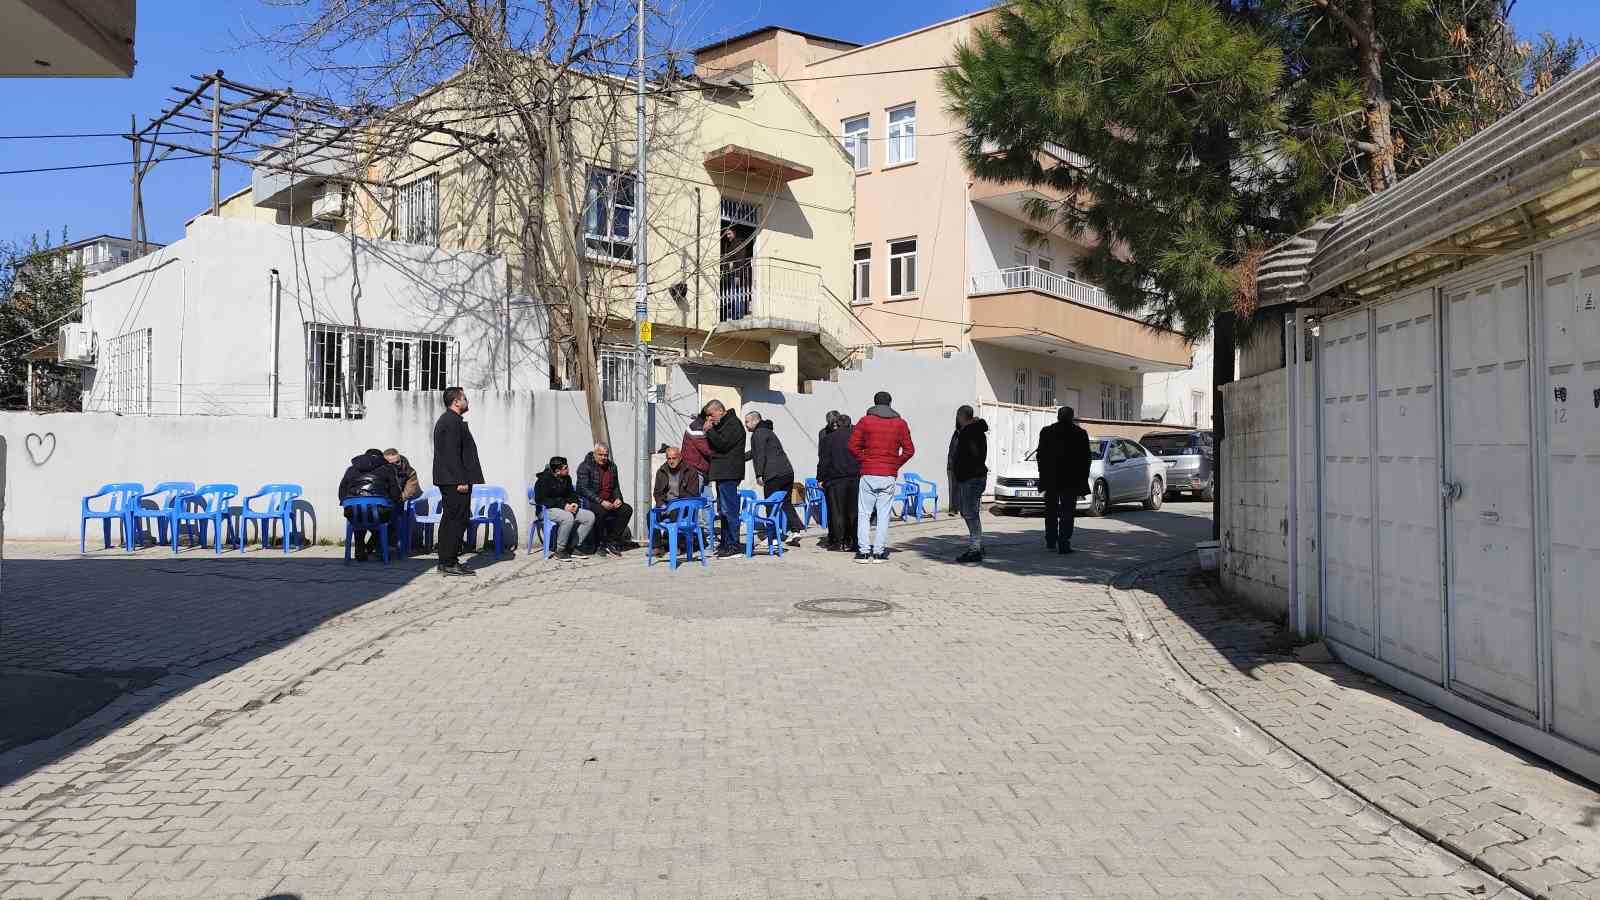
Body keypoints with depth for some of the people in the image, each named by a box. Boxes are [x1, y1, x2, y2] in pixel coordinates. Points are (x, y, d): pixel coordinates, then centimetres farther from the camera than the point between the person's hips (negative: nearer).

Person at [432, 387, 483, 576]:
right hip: (454, 480, -11)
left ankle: (447, 561, 17)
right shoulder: (452, 422, -13)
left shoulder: (446, 420, 20)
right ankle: (448, 563, -8)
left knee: (450, 520, 13)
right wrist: (461, 481, -21)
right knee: (456, 520, -9)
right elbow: (452, 454, -20)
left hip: (449, 481, 11)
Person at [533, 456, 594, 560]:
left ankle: (573, 547, -7)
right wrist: (562, 505, -23)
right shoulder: (544, 479, -13)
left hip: (566, 508, 8)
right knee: (568, 518, -38)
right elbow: (540, 500, -19)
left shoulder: (566, 478, 10)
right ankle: (559, 551, -22)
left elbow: (571, 494, 21)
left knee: (590, 516, -12)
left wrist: (574, 503, -4)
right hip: (548, 510, -8)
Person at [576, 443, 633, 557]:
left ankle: (611, 542, -12)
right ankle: (599, 545, -19)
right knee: (601, 511, -37)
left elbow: (616, 486, 22)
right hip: (590, 501, -6)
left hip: (609, 502, 6)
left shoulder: (612, 466, 13)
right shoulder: (585, 466, -7)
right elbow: (584, 489, -15)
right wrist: (600, 501, -24)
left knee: (627, 509, -17)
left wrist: (618, 498, -1)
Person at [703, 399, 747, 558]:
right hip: (722, 473, 11)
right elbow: (716, 445, 22)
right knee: (723, 510, 13)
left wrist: (709, 430, -11)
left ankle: (734, 546, -12)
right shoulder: (723, 424, 22)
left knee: (728, 509, -12)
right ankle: (725, 543, 19)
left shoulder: (733, 424, -9)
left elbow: (722, 444, -19)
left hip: (728, 473, -11)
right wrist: (709, 432, 8)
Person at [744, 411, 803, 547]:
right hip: (787, 472, 9)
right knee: (786, 503, 12)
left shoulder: (758, 433, -3)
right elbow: (754, 453, 37)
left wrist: (759, 475, -16)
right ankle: (795, 529, 1)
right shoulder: (767, 431, 27)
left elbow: (760, 455, -14)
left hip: (773, 474, -9)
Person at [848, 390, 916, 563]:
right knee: (884, 514, 5)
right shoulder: (900, 423, 6)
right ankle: (879, 552, 3)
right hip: (889, 476, 1)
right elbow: (909, 450, 3)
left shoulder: (865, 421, 1)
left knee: (864, 513, 4)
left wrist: (864, 460, 7)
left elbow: (852, 445, -4)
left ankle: (864, 551, -1)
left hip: (868, 474, -1)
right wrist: (895, 464, 11)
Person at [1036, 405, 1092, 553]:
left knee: (1051, 512, 15)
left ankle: (1050, 541, 20)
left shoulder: (1046, 431, 1)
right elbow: (1085, 458, -1)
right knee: (1067, 513, 0)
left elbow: (1040, 455, 3)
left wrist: (1043, 474, 12)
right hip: (1071, 480, -2)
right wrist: (1083, 479, 6)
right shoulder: (1080, 433, -3)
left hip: (1050, 480, 2)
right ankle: (1063, 544, -4)